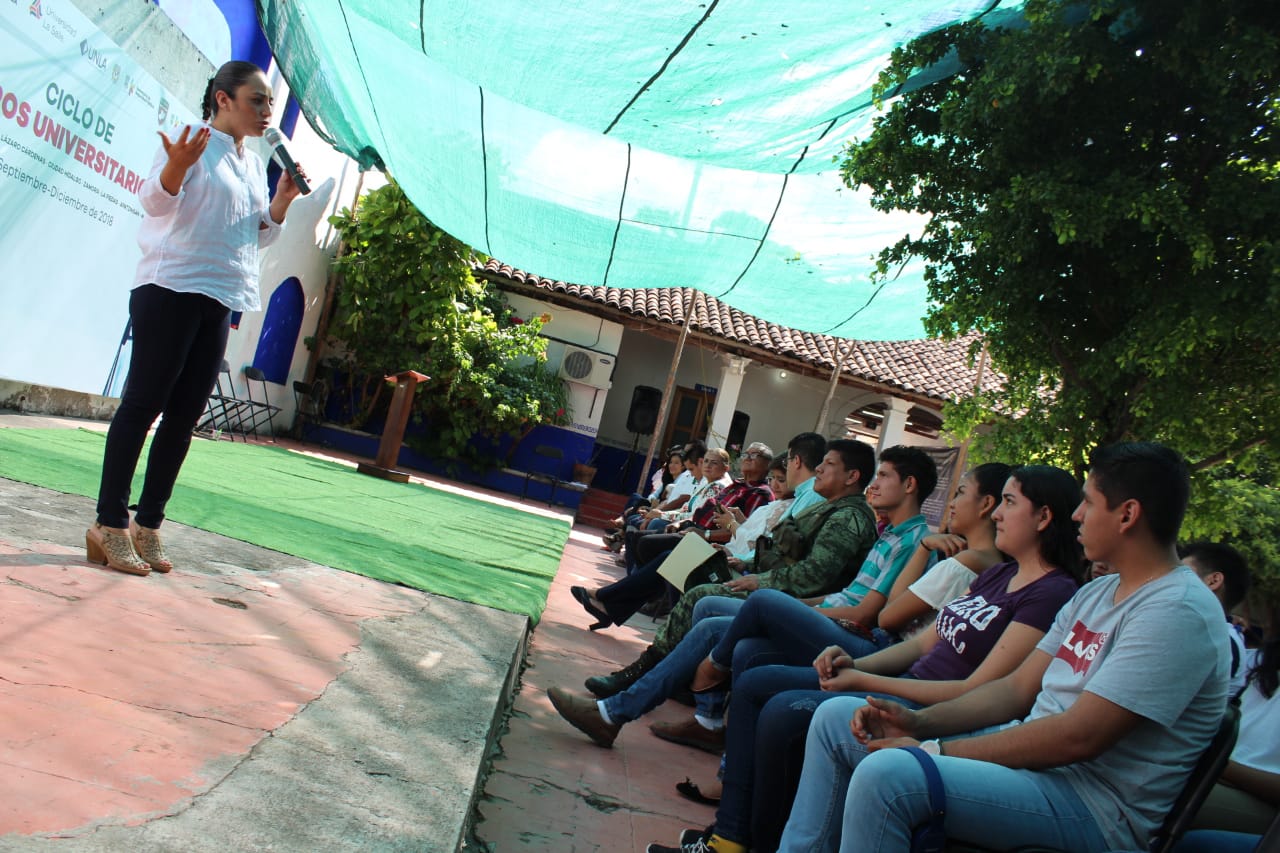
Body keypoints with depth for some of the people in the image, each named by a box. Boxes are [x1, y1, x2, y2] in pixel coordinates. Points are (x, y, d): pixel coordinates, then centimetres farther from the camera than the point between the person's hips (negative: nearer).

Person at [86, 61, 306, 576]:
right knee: (143, 404, -6)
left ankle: (148, 526, 12)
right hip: (171, 289, -7)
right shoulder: (193, 141, -2)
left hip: (220, 301, 7)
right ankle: (110, 525, 0)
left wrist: (282, 202, 5)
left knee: (184, 417, 5)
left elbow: (258, 238, 22)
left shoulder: (255, 165, 19)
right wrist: (177, 165, -31)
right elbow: (156, 201, -12)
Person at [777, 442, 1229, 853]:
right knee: (836, 718, 4)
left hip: (1095, 807, -9)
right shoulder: (1096, 594, 13)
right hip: (1035, 753, 9)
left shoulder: (1179, 612, -17)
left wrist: (936, 750, -19)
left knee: (886, 774, -33)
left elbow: (1079, 737, -24)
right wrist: (919, 722, -5)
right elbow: (1017, 688, 10)